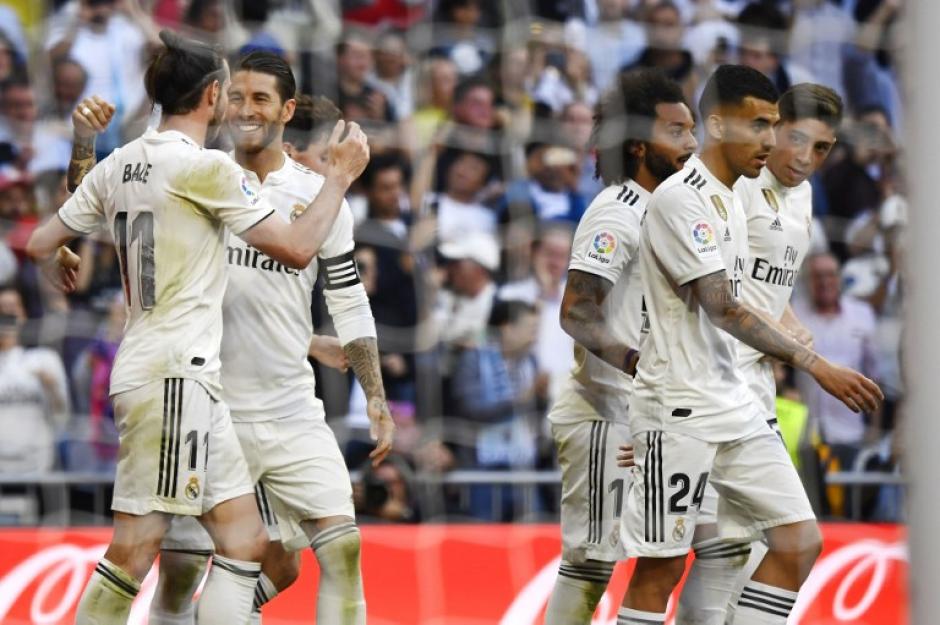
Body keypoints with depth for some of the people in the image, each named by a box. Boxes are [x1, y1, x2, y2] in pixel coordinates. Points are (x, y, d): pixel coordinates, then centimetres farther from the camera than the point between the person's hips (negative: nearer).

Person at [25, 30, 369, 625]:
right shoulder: (206, 166, -10)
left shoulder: (119, 165, 12)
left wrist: (60, 271, 40)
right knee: (136, 547, -10)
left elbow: (42, 244, 17)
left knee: (245, 540, 5)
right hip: (176, 371, -9)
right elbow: (296, 249, -7)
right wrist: (341, 175, 6)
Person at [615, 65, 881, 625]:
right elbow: (722, 308, -21)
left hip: (734, 405, 9)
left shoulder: (731, 200, 14)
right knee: (662, 568, -4)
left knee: (800, 539, 2)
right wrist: (815, 365, -23)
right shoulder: (681, 198, -15)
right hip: (681, 410, -9)